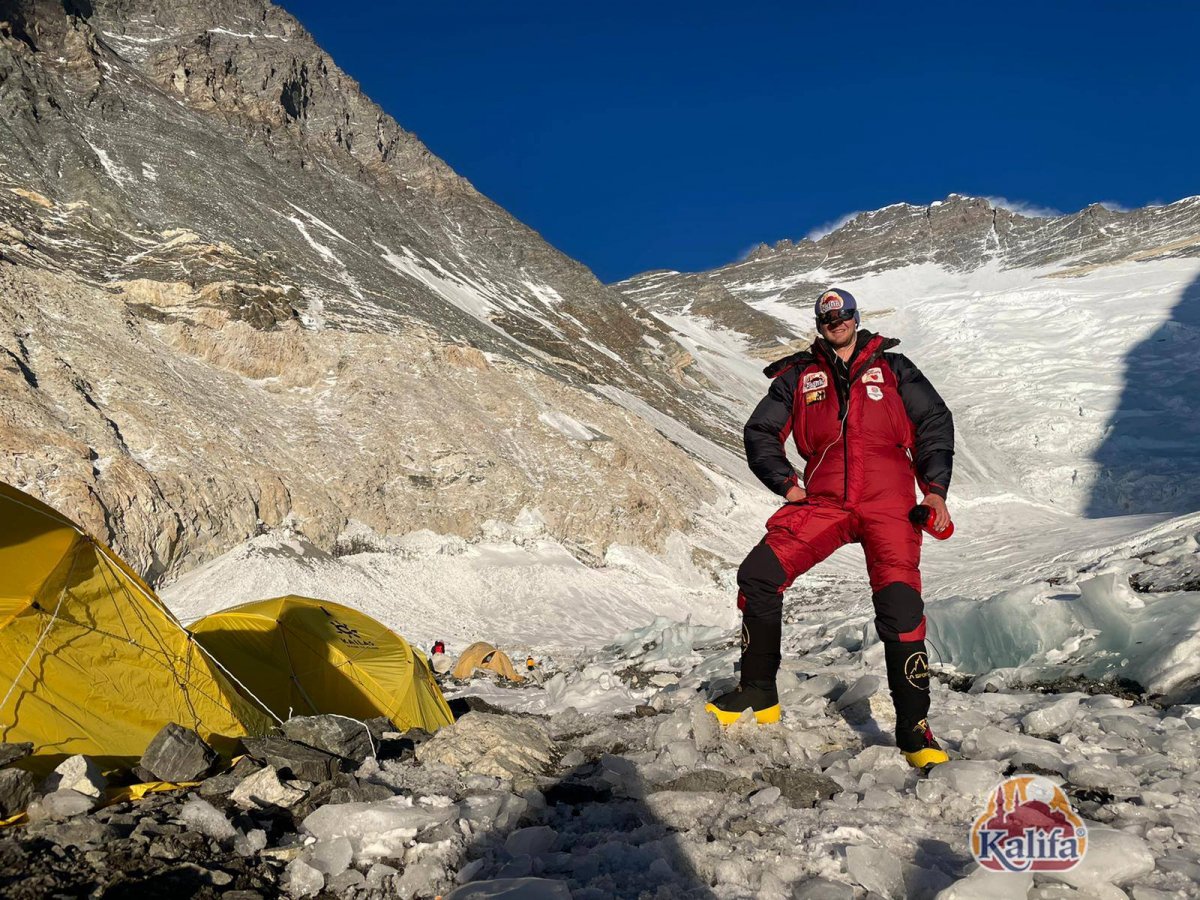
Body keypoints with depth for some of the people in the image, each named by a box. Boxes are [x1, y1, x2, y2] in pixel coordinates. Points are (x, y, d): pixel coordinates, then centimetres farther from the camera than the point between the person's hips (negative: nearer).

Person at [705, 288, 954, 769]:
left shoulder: (891, 368, 15)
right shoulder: (799, 374, 17)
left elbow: (935, 422, 13)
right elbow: (761, 432, 17)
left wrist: (935, 489, 1)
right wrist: (787, 483, 2)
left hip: (888, 505, -1)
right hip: (823, 500, 2)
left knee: (900, 607, -17)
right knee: (758, 574, -13)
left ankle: (913, 730, -6)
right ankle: (757, 693, 2)